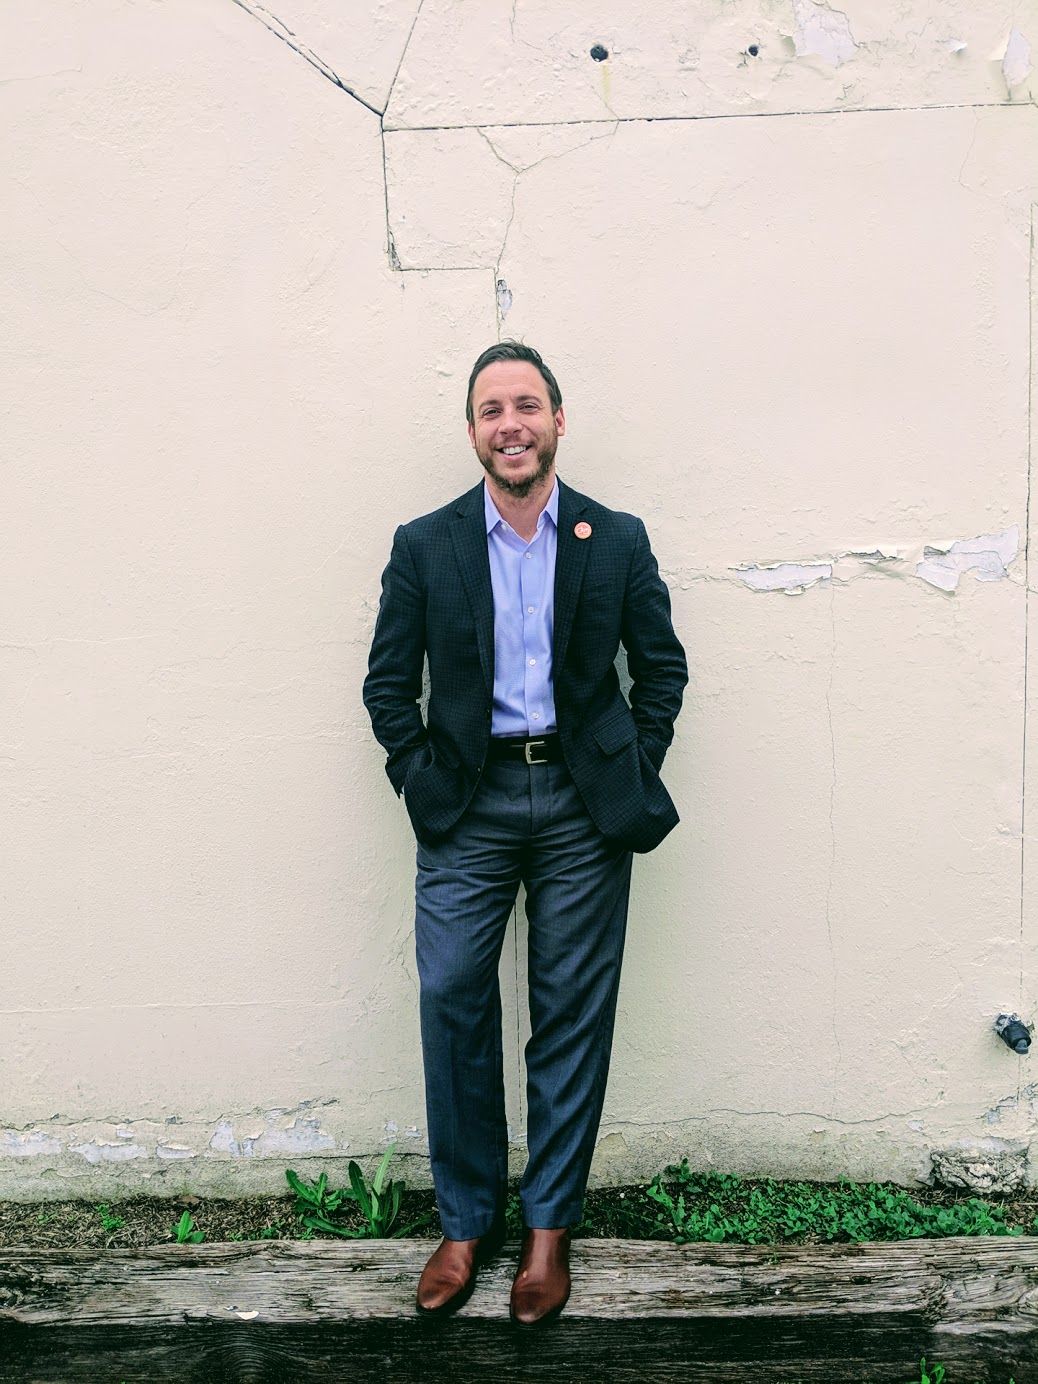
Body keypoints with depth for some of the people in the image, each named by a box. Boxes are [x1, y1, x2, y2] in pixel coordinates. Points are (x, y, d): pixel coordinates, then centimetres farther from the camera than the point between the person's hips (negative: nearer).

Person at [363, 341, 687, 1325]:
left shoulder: (618, 540, 4)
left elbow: (661, 665, 9)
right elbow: (388, 683, 6)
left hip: (584, 806, 0)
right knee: (450, 1003, 1)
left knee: (573, 1017, 7)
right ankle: (466, 1222, 22)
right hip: (467, 807, 0)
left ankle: (549, 1226, 25)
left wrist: (635, 778, 0)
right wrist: (420, 782, -4)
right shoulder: (423, 546, 3)